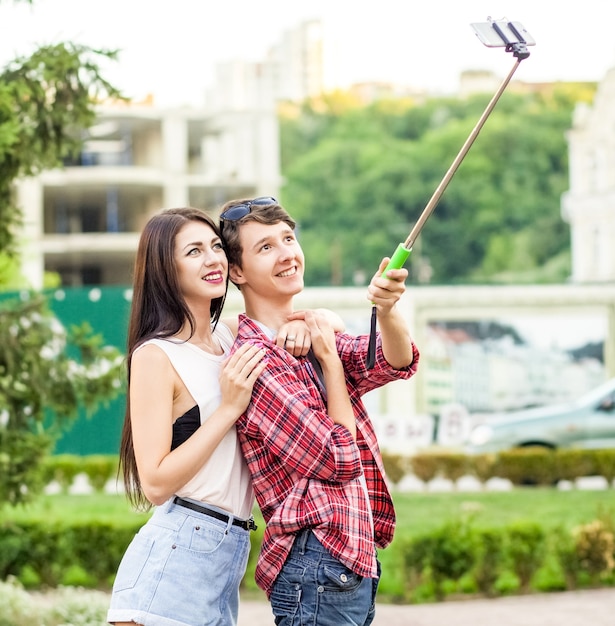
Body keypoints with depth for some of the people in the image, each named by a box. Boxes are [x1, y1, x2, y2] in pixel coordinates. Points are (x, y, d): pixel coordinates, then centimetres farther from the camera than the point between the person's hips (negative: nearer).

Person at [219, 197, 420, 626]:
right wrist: (329, 360, -5)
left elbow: (396, 363, -6)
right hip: (318, 563, -8)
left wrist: (386, 308, -27)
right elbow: (339, 460, -15)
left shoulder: (311, 337, 13)